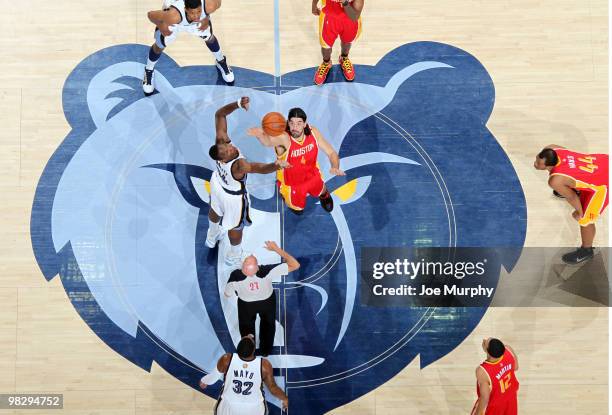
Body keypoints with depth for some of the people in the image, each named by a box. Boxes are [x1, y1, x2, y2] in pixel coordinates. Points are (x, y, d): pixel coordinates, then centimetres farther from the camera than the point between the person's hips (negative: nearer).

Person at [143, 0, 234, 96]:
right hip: (174, 20, -1)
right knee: (159, 46, 14)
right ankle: (149, 70, 45)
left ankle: (221, 61, 53)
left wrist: (206, 19, -15)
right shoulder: (173, 15, -49)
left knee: (209, 39, 20)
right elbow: (151, 15, -31)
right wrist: (161, 27, -17)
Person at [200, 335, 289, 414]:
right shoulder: (264, 365, -29)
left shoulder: (226, 360, -27)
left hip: (229, 406, 1)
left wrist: (204, 381, 16)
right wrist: (284, 398, 6)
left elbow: (213, 377, -8)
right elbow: (273, 388, -15)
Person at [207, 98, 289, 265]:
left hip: (218, 183, 6)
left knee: (215, 210, 35)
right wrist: (276, 165, -87)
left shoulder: (220, 141, -34)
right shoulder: (238, 166, -49)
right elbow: (261, 168, -67)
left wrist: (238, 104, -39)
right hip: (233, 196, -6)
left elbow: (219, 114, -26)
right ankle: (234, 256, 50)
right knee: (235, 226, 22)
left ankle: (212, 237, 67)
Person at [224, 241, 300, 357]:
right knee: (268, 325, 33)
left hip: (246, 304, 0)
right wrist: (276, 249, -32)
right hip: (267, 301, 0)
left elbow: (227, 294, -18)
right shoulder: (267, 272, -44)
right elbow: (295, 265, -36)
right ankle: (265, 351, 56)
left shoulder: (235, 276, -40)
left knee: (247, 327, 32)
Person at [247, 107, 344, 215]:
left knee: (320, 192, 33)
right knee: (298, 210, 20)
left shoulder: (313, 133, -25)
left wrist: (335, 167, -36)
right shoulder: (284, 138, -40)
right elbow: (268, 141, -64)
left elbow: (331, 152, -15)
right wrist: (260, 135, -88)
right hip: (291, 183, -3)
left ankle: (324, 195, 71)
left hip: (312, 176, 4)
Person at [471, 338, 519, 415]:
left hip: (493, 404, -5)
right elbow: (515, 367, -5)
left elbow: (485, 398, -27)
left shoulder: (482, 371, -42)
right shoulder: (508, 350, -28)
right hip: (510, 396, 5)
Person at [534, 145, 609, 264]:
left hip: (602, 184, -8)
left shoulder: (555, 181, -37)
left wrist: (579, 212, 3)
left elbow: (572, 197, -18)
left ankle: (586, 251, 31)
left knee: (585, 219, 6)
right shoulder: (551, 149, -19)